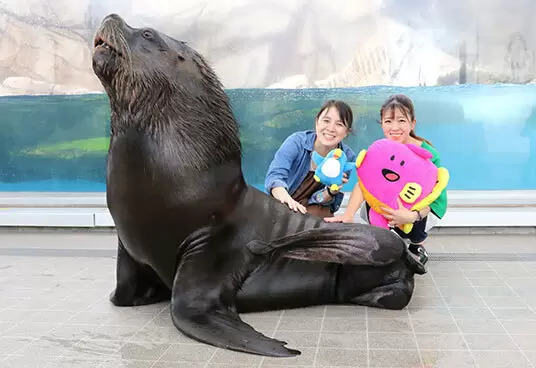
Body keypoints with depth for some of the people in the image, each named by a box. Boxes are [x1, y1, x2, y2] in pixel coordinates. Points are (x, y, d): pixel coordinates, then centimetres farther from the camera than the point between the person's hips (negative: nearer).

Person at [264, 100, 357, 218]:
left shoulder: (349, 158, -13)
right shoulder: (297, 142, -19)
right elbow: (275, 175, -33)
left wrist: (331, 192, -32)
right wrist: (287, 199, -55)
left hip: (315, 212, 1)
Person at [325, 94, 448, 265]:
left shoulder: (428, 154, -23)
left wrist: (412, 216, -48)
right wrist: (348, 215, -46)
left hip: (422, 209, -3)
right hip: (389, 204, 3)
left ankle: (418, 247, 3)